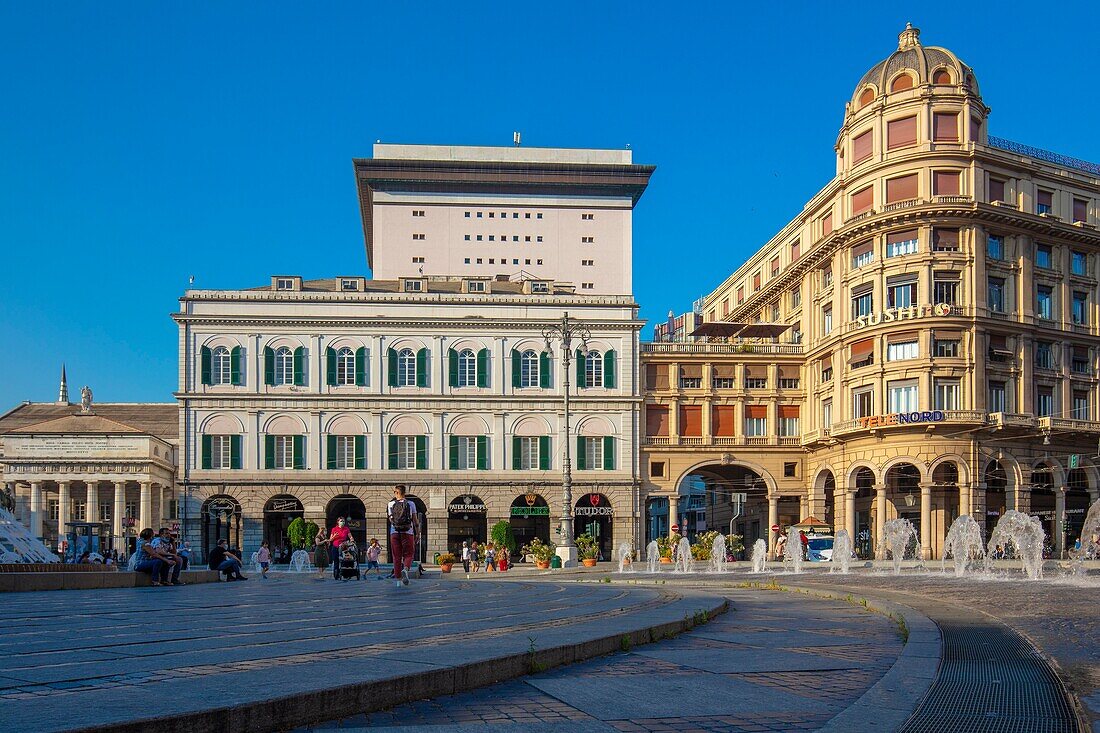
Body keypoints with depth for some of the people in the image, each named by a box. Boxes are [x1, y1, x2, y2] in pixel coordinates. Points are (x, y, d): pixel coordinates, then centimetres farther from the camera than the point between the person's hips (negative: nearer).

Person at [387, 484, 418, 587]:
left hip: (394, 532, 1)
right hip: (408, 532, -1)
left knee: (397, 556, 8)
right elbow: (415, 521, 2)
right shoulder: (411, 504, 2)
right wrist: (417, 534, 10)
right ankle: (405, 569, -23)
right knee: (408, 555, 7)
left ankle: (398, 579, 8)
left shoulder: (390, 504, 3)